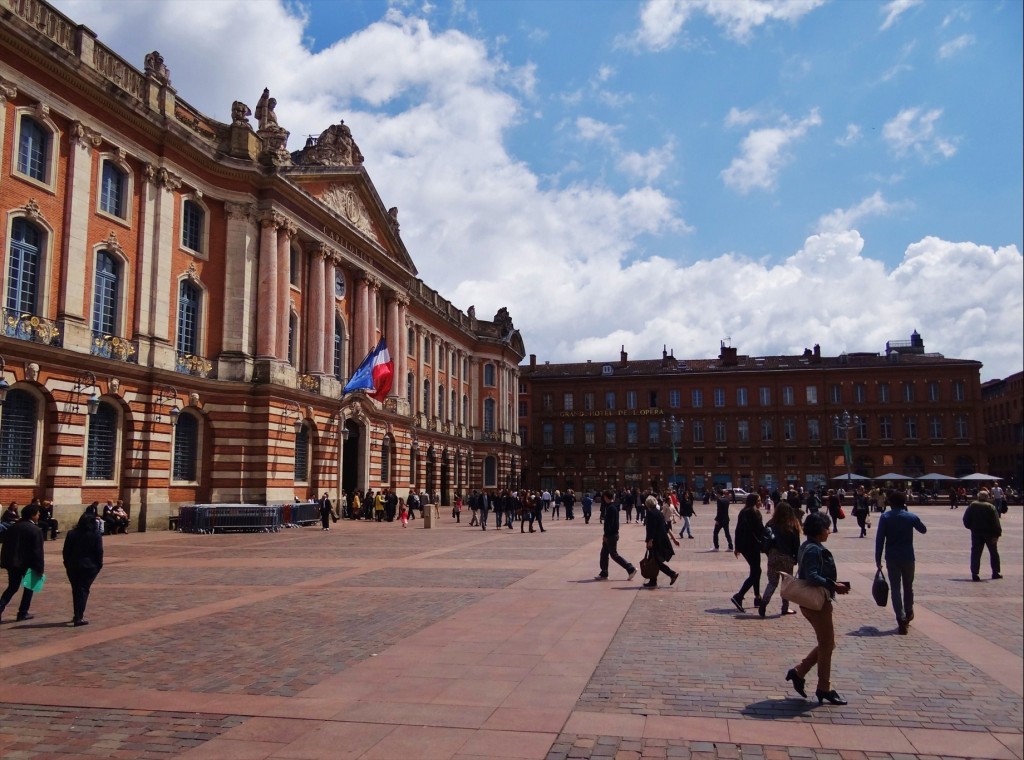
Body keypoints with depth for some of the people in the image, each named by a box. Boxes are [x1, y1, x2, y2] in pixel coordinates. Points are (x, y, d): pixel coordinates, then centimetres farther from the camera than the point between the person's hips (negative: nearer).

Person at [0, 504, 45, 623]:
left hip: (12, 562, 6)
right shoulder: (35, 530, -13)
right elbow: (38, 551, -15)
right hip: (27, 563, -5)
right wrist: (40, 568, -11)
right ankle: (22, 613, 11)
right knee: (29, 587, 11)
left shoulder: (13, 527, 7)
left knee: (12, 587, 16)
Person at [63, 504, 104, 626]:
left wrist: (67, 564, 10)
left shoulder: (71, 533, -1)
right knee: (84, 590, 3)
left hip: (73, 566, 3)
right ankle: (79, 617, -3)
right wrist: (99, 565, 3)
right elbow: (99, 551, -8)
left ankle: (77, 615, 25)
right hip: (89, 566, -2)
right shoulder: (96, 534, -8)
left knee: (76, 590, 16)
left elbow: (66, 551, 0)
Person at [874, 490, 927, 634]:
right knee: (908, 587, 20)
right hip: (908, 557, 2)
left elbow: (879, 539, -10)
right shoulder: (911, 516, -2)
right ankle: (908, 613, 35)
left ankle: (901, 620, -4)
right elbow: (923, 530, 18)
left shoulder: (885, 517, -7)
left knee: (895, 588, 3)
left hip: (892, 558, -1)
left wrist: (878, 559, -5)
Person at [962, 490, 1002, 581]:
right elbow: (996, 522, -13)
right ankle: (996, 572, 20)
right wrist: (996, 534, -15)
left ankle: (975, 574, -6)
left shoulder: (972, 506, 0)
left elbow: (966, 519, 0)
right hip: (989, 533, -1)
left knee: (975, 553, 1)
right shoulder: (991, 507, -7)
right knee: (994, 553, 15)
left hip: (976, 533, 1)